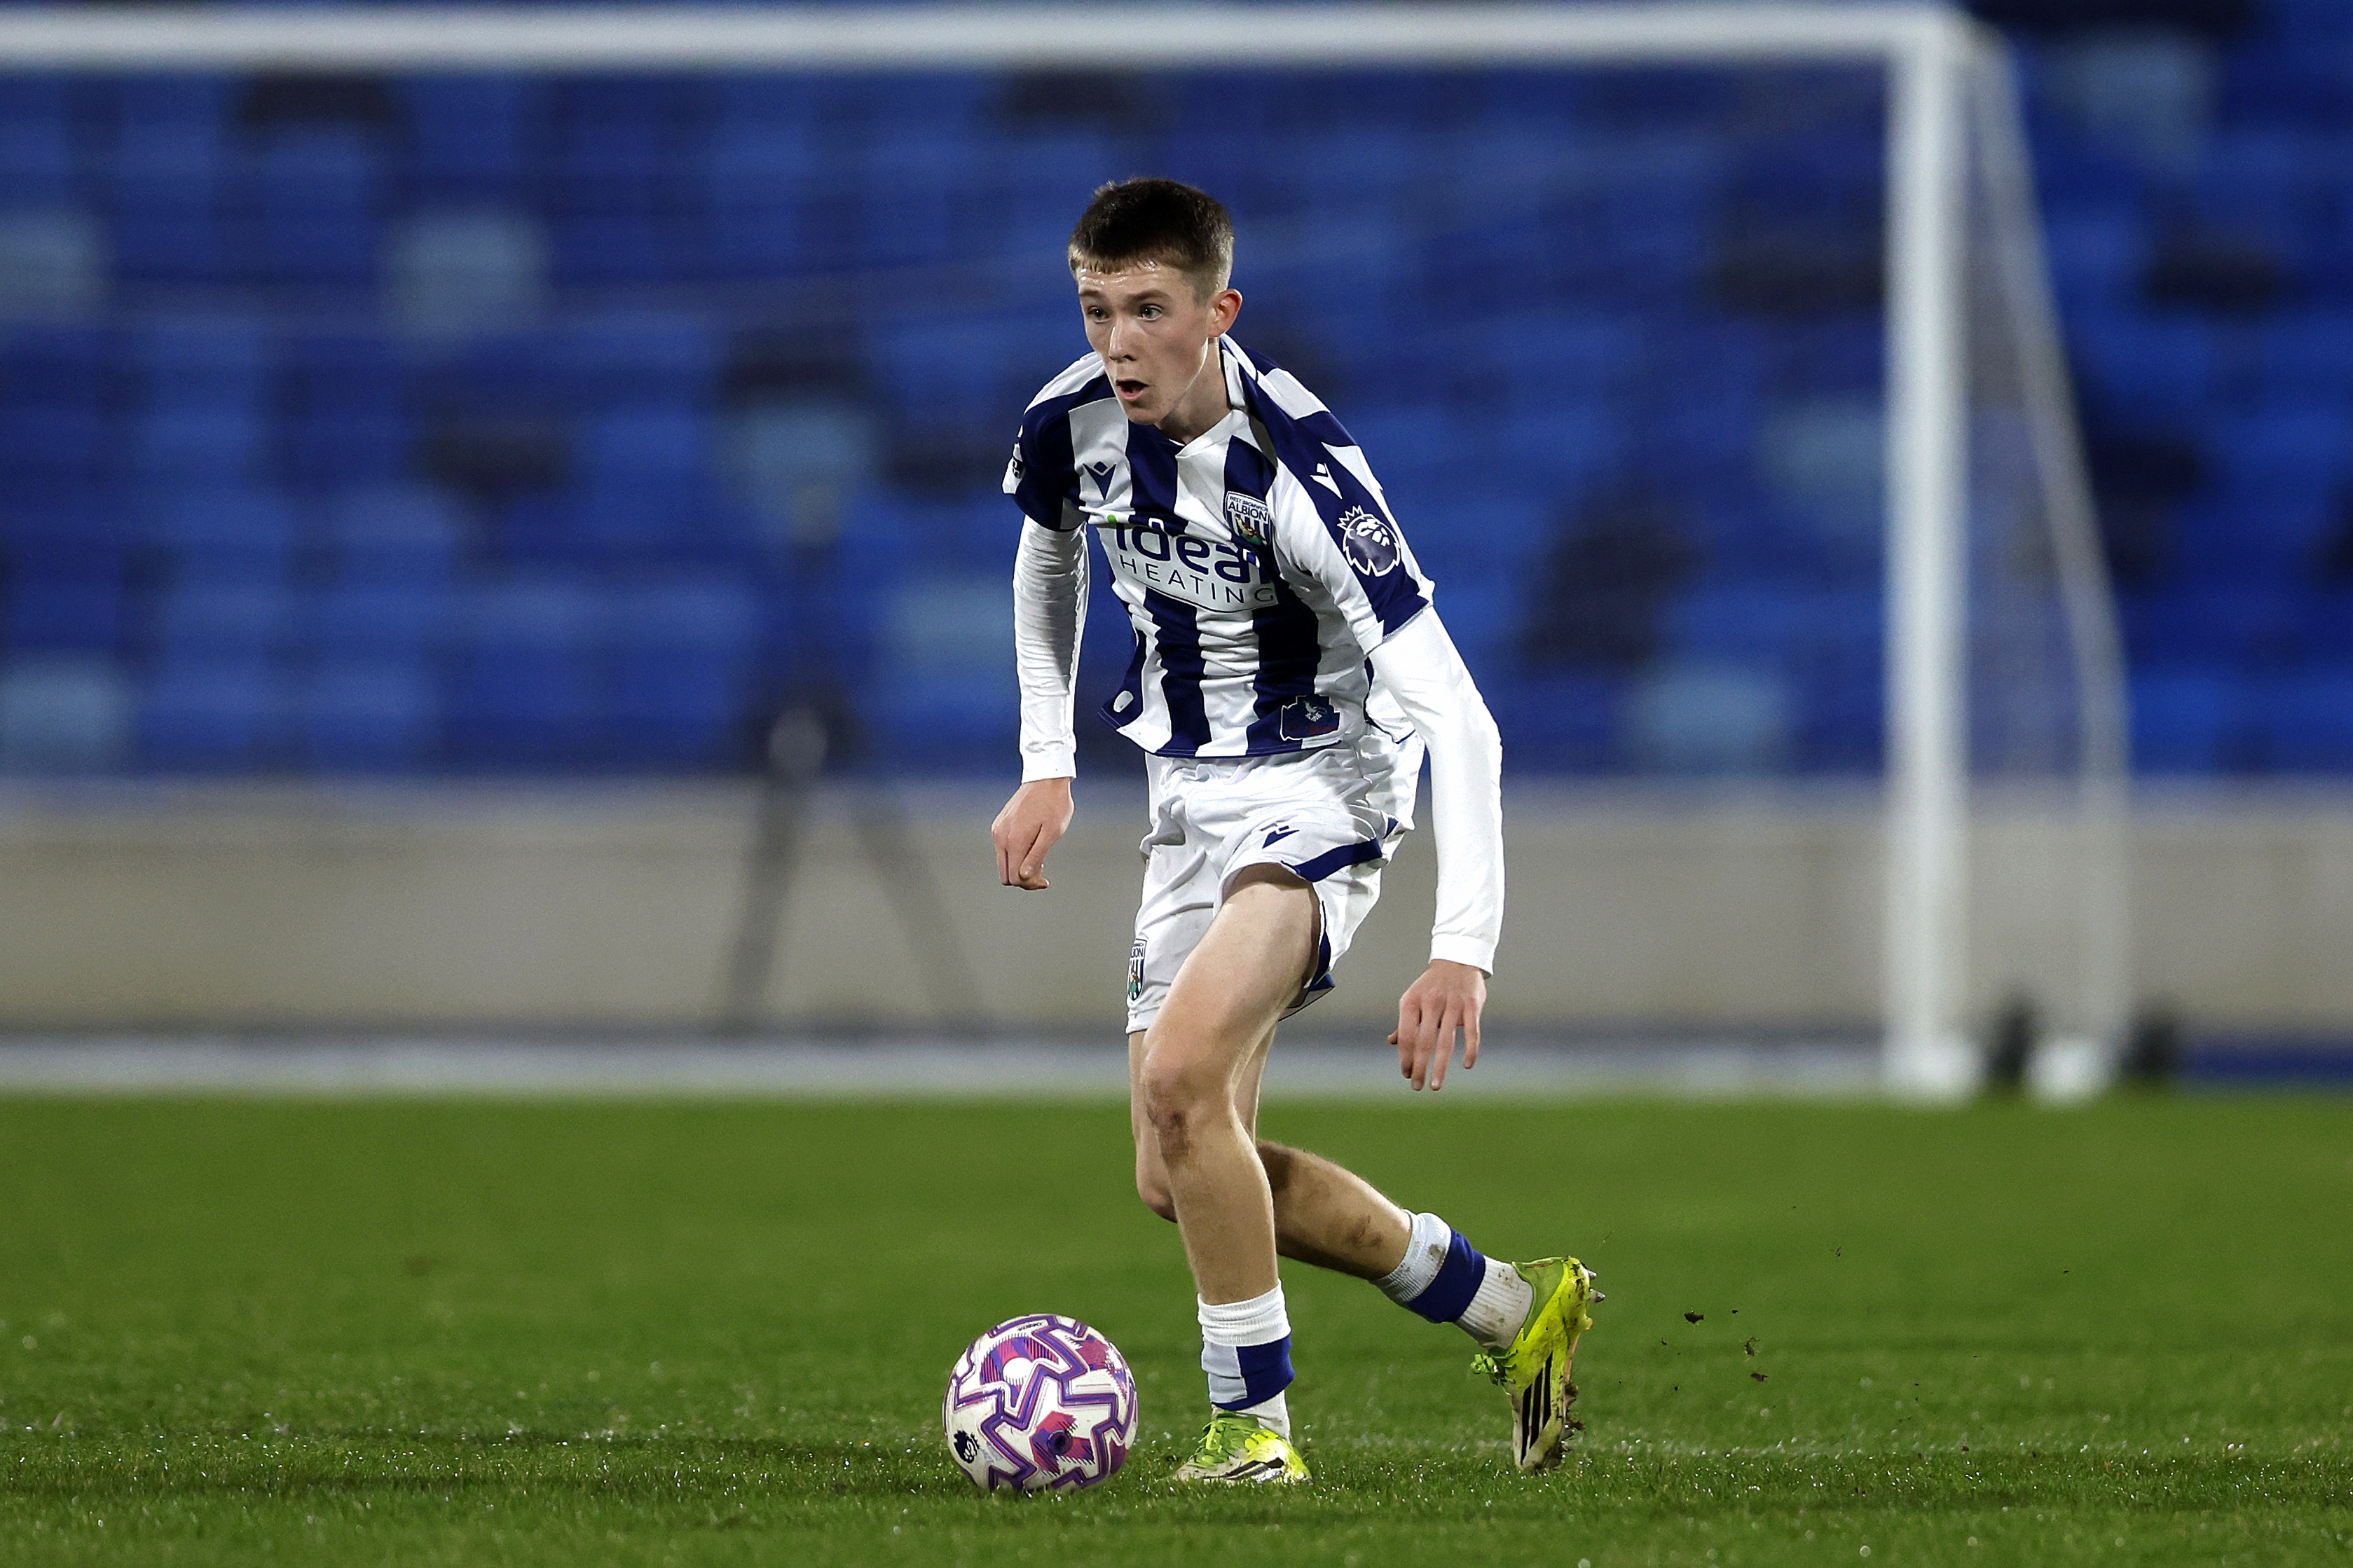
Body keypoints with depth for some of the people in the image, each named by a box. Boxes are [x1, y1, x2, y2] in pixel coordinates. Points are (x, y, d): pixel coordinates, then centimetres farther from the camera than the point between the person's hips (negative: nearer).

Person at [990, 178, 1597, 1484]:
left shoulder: (1298, 470, -29)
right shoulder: (1070, 424, -9)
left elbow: (1454, 715, -32)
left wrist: (1462, 948, -41)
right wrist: (1046, 765, 10)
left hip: (1323, 790, -7)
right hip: (1189, 795, 7)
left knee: (1182, 1074, -29)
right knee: (1175, 1179, 4)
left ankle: (1253, 1421, -14)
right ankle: (1514, 1313, 20)